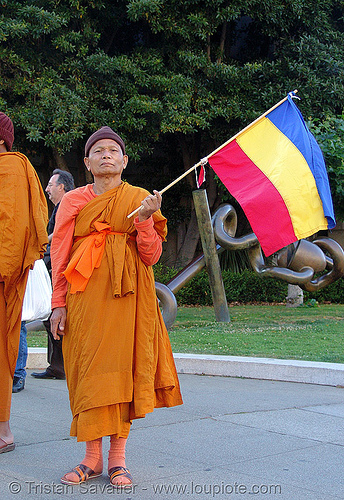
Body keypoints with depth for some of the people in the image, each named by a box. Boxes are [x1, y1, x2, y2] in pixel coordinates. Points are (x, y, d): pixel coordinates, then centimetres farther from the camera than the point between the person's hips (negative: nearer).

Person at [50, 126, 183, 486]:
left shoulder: (140, 199, 7)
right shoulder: (73, 201, 9)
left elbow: (151, 257, 1)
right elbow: (60, 255, 8)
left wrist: (145, 219, -14)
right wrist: (58, 303, 1)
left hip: (126, 295, -1)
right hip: (84, 295, 1)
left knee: (122, 369, -3)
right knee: (89, 371, -2)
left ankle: (117, 458, 4)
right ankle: (93, 457, 7)